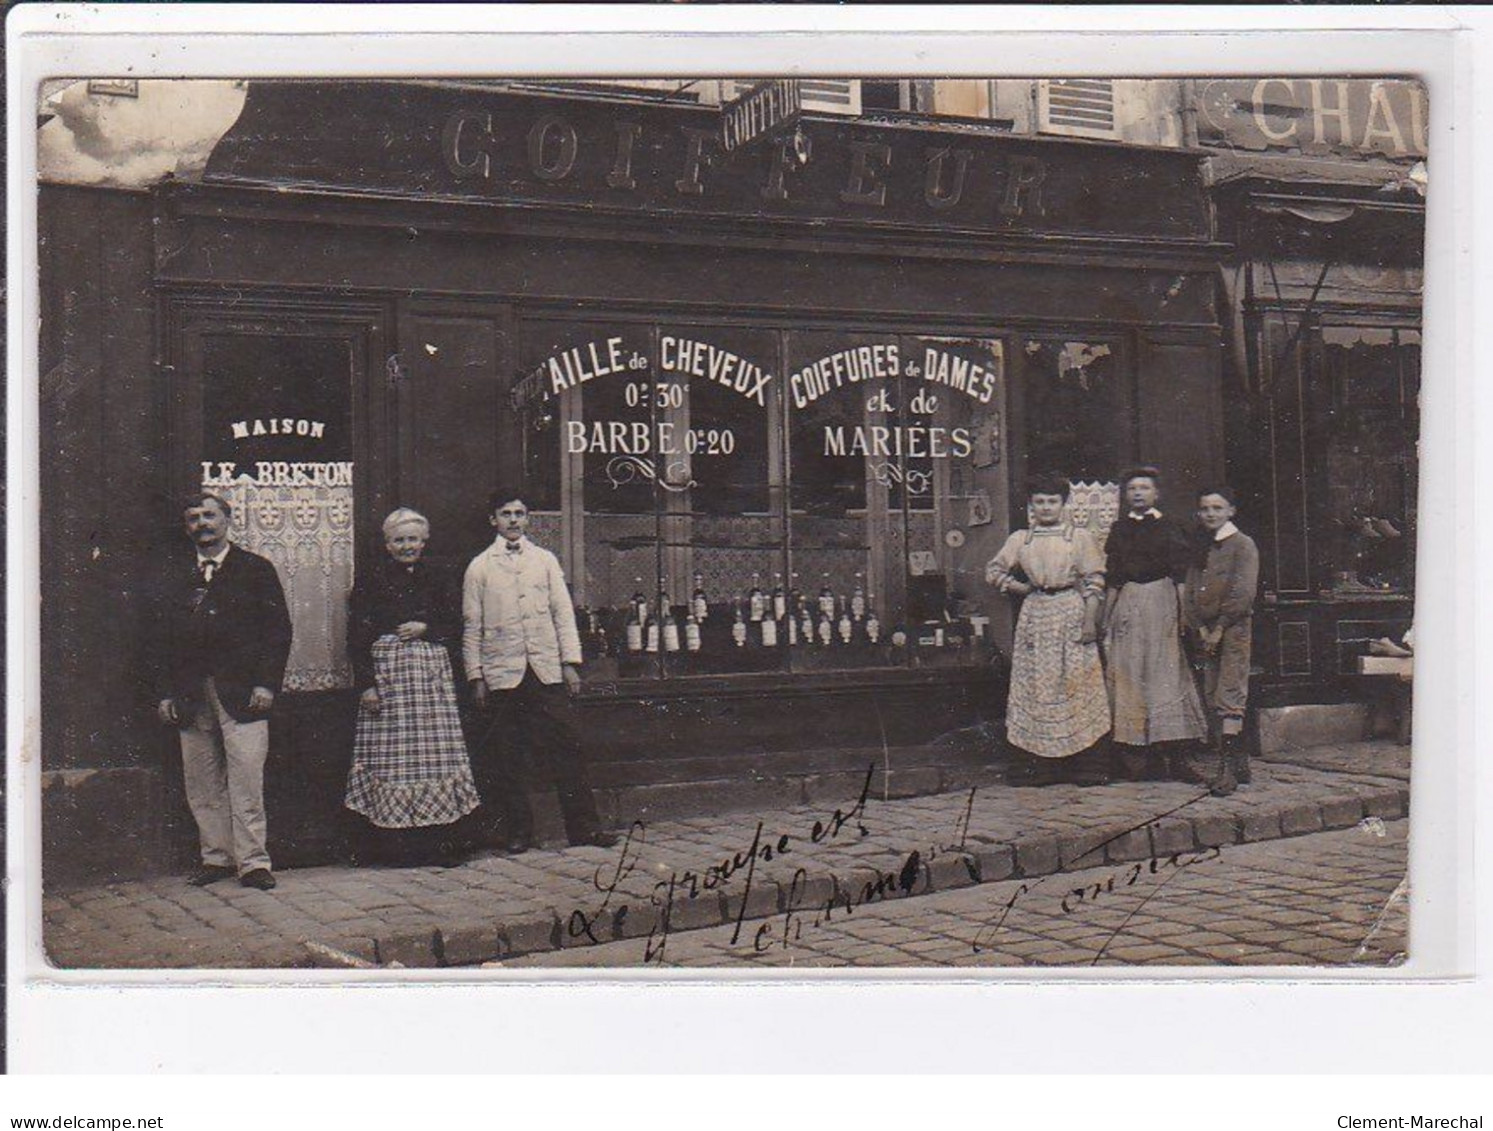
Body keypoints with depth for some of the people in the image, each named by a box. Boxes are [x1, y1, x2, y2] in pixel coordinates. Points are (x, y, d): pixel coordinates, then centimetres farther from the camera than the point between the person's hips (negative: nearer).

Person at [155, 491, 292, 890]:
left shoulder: (255, 569, 6)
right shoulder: (176, 576, 16)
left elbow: (278, 629, 1)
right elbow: (164, 636, 15)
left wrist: (266, 683, -8)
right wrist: (165, 692, 6)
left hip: (241, 691, -4)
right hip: (191, 697, 4)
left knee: (246, 778, -8)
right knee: (202, 782, 6)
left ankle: (253, 861, -4)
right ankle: (217, 857, 15)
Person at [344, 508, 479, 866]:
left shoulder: (434, 579, 14)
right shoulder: (372, 581, 3)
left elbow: (455, 628, 14)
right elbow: (357, 636, -1)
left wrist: (425, 629, -5)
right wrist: (366, 684, -9)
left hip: (433, 670, 4)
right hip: (387, 672, -3)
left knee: (437, 753, -1)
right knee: (392, 753, -7)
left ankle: (437, 839, 3)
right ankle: (392, 843, -3)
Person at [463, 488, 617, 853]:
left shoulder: (545, 560, 10)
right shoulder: (480, 567, 5)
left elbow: (563, 613, 9)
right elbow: (472, 627, 5)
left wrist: (570, 662, 0)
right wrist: (475, 677, 0)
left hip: (547, 672, 1)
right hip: (503, 675, -1)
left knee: (568, 748, -2)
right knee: (506, 757, 2)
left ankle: (583, 826, 4)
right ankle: (518, 830, 13)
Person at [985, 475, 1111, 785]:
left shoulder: (1080, 538, 4)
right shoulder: (1020, 540, 10)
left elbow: (1094, 583, 0)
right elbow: (994, 571, 14)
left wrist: (1090, 621, -8)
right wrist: (1021, 588, 3)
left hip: (1072, 612, -2)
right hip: (1036, 615, 2)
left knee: (1077, 683, -4)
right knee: (1038, 684, 1)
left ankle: (1081, 760, -1)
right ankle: (1044, 762, 5)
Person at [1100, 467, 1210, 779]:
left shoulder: (1168, 528, 5)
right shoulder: (1118, 529, 12)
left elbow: (1180, 575, 2)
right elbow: (1110, 578, 12)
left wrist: (1182, 614, -5)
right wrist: (1107, 618, 6)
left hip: (1162, 602, -2)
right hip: (1126, 605, 2)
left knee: (1163, 670, -4)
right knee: (1128, 672, -2)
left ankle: (1163, 747, -2)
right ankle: (1133, 755, 0)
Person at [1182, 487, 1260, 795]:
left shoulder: (1242, 544, -4)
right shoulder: (1200, 550, 17)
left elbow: (1243, 593, -13)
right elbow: (1189, 593, 12)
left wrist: (1220, 628, -13)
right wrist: (1200, 629, -2)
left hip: (1234, 629, -7)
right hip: (1205, 632, 7)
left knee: (1230, 695, -14)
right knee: (1212, 697, 6)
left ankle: (1227, 763, -21)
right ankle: (1239, 762, 11)